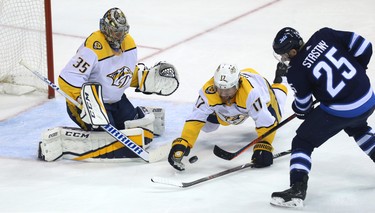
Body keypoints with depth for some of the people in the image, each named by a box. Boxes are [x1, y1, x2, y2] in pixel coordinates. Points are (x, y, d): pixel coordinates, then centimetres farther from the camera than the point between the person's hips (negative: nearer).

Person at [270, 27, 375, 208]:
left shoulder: (296, 71, -10)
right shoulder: (324, 35, -1)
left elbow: (302, 106, 3)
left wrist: (301, 111, 26)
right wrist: (357, 71, 18)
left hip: (339, 111, -6)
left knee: (302, 143, 8)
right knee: (357, 127, 40)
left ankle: (297, 190, -4)